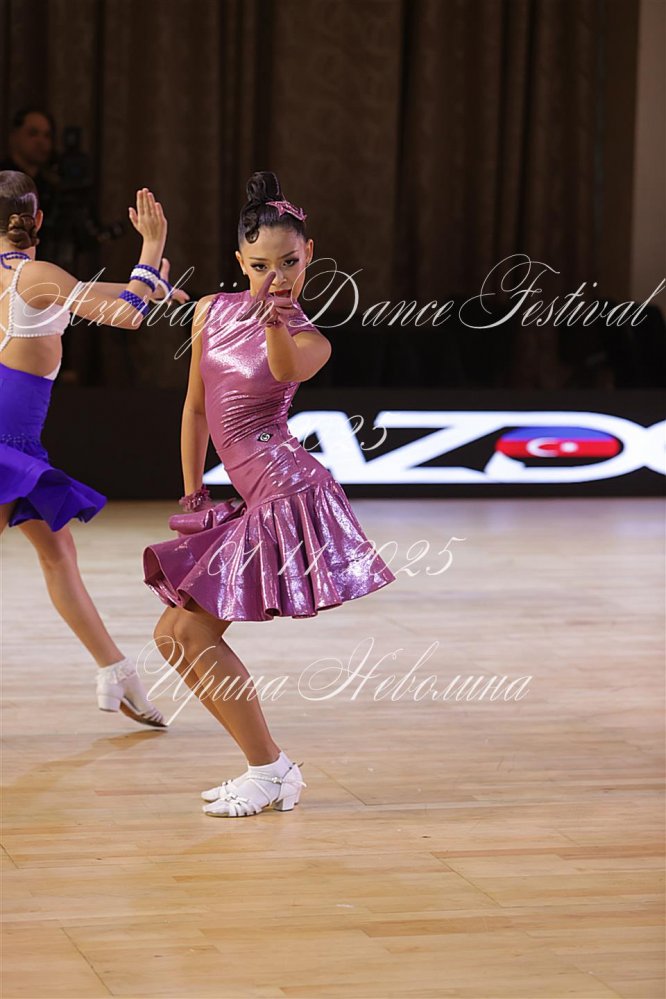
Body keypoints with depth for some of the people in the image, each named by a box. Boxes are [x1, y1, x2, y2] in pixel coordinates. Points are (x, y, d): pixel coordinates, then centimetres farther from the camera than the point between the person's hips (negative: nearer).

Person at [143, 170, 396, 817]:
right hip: (249, 502, 8)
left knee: (194, 631, -10)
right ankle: (267, 769, 12)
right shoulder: (213, 311, 9)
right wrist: (192, 497, 16)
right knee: (173, 635, 9)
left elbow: (287, 369, -33)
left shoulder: (308, 340, -8)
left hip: (287, 493, -8)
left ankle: (269, 773, 0)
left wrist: (274, 324, -55)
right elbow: (196, 406, 17)